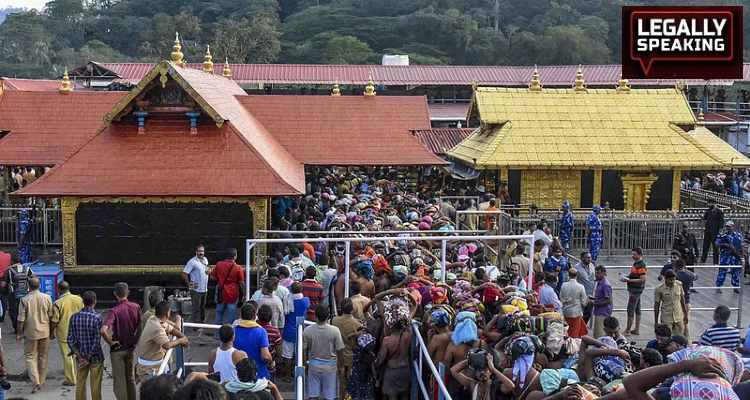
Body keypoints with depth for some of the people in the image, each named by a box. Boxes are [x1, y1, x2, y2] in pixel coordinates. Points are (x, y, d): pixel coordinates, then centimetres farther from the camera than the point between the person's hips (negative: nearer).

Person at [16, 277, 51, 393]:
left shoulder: (25, 300, -15)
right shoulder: (47, 298, -6)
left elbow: (21, 319, -12)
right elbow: (51, 316, 2)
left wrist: (18, 333, 0)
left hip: (31, 333, -3)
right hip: (44, 332, 3)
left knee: (30, 357, 7)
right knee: (43, 356, 16)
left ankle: (35, 382, -7)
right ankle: (41, 381, 25)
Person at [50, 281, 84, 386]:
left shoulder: (58, 303, -18)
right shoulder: (78, 299, -5)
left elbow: (54, 321, -13)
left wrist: (51, 333, 2)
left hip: (64, 333, -4)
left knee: (67, 356, 4)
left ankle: (71, 379, 8)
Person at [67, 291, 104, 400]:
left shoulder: (74, 317, -4)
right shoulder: (97, 317, -17)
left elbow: (70, 339, -4)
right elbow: (97, 341, -18)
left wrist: (80, 357, -3)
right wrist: (89, 358, -9)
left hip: (80, 357, 4)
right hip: (95, 357, -3)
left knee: (80, 383, 14)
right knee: (95, 385, 8)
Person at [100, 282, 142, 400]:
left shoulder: (115, 311, -21)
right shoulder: (136, 307, -7)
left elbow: (103, 330, -32)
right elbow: (139, 327, -2)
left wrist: (110, 342, -17)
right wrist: (135, 342, 9)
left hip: (117, 349, -4)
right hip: (131, 348, 4)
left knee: (119, 381, 5)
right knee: (131, 379, 18)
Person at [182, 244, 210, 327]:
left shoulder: (205, 260, 9)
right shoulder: (192, 262, -15)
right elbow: (184, 274, -17)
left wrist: (209, 272, 4)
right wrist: (189, 285, -15)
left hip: (204, 289, 7)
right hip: (196, 289, -7)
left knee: (203, 307, 17)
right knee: (196, 308, -2)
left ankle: (202, 323, 28)